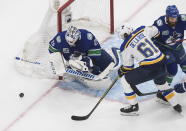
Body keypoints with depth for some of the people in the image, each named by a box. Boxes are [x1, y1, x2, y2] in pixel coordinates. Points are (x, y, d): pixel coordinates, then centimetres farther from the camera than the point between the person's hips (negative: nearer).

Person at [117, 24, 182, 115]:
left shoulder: (125, 47, -3)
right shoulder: (142, 30, 6)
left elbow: (128, 66, 7)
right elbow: (155, 31, 27)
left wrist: (121, 71, 27)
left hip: (149, 69, -6)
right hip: (162, 63, 6)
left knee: (125, 81, 12)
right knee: (161, 83, 36)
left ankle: (133, 107, 16)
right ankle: (175, 105, 40)